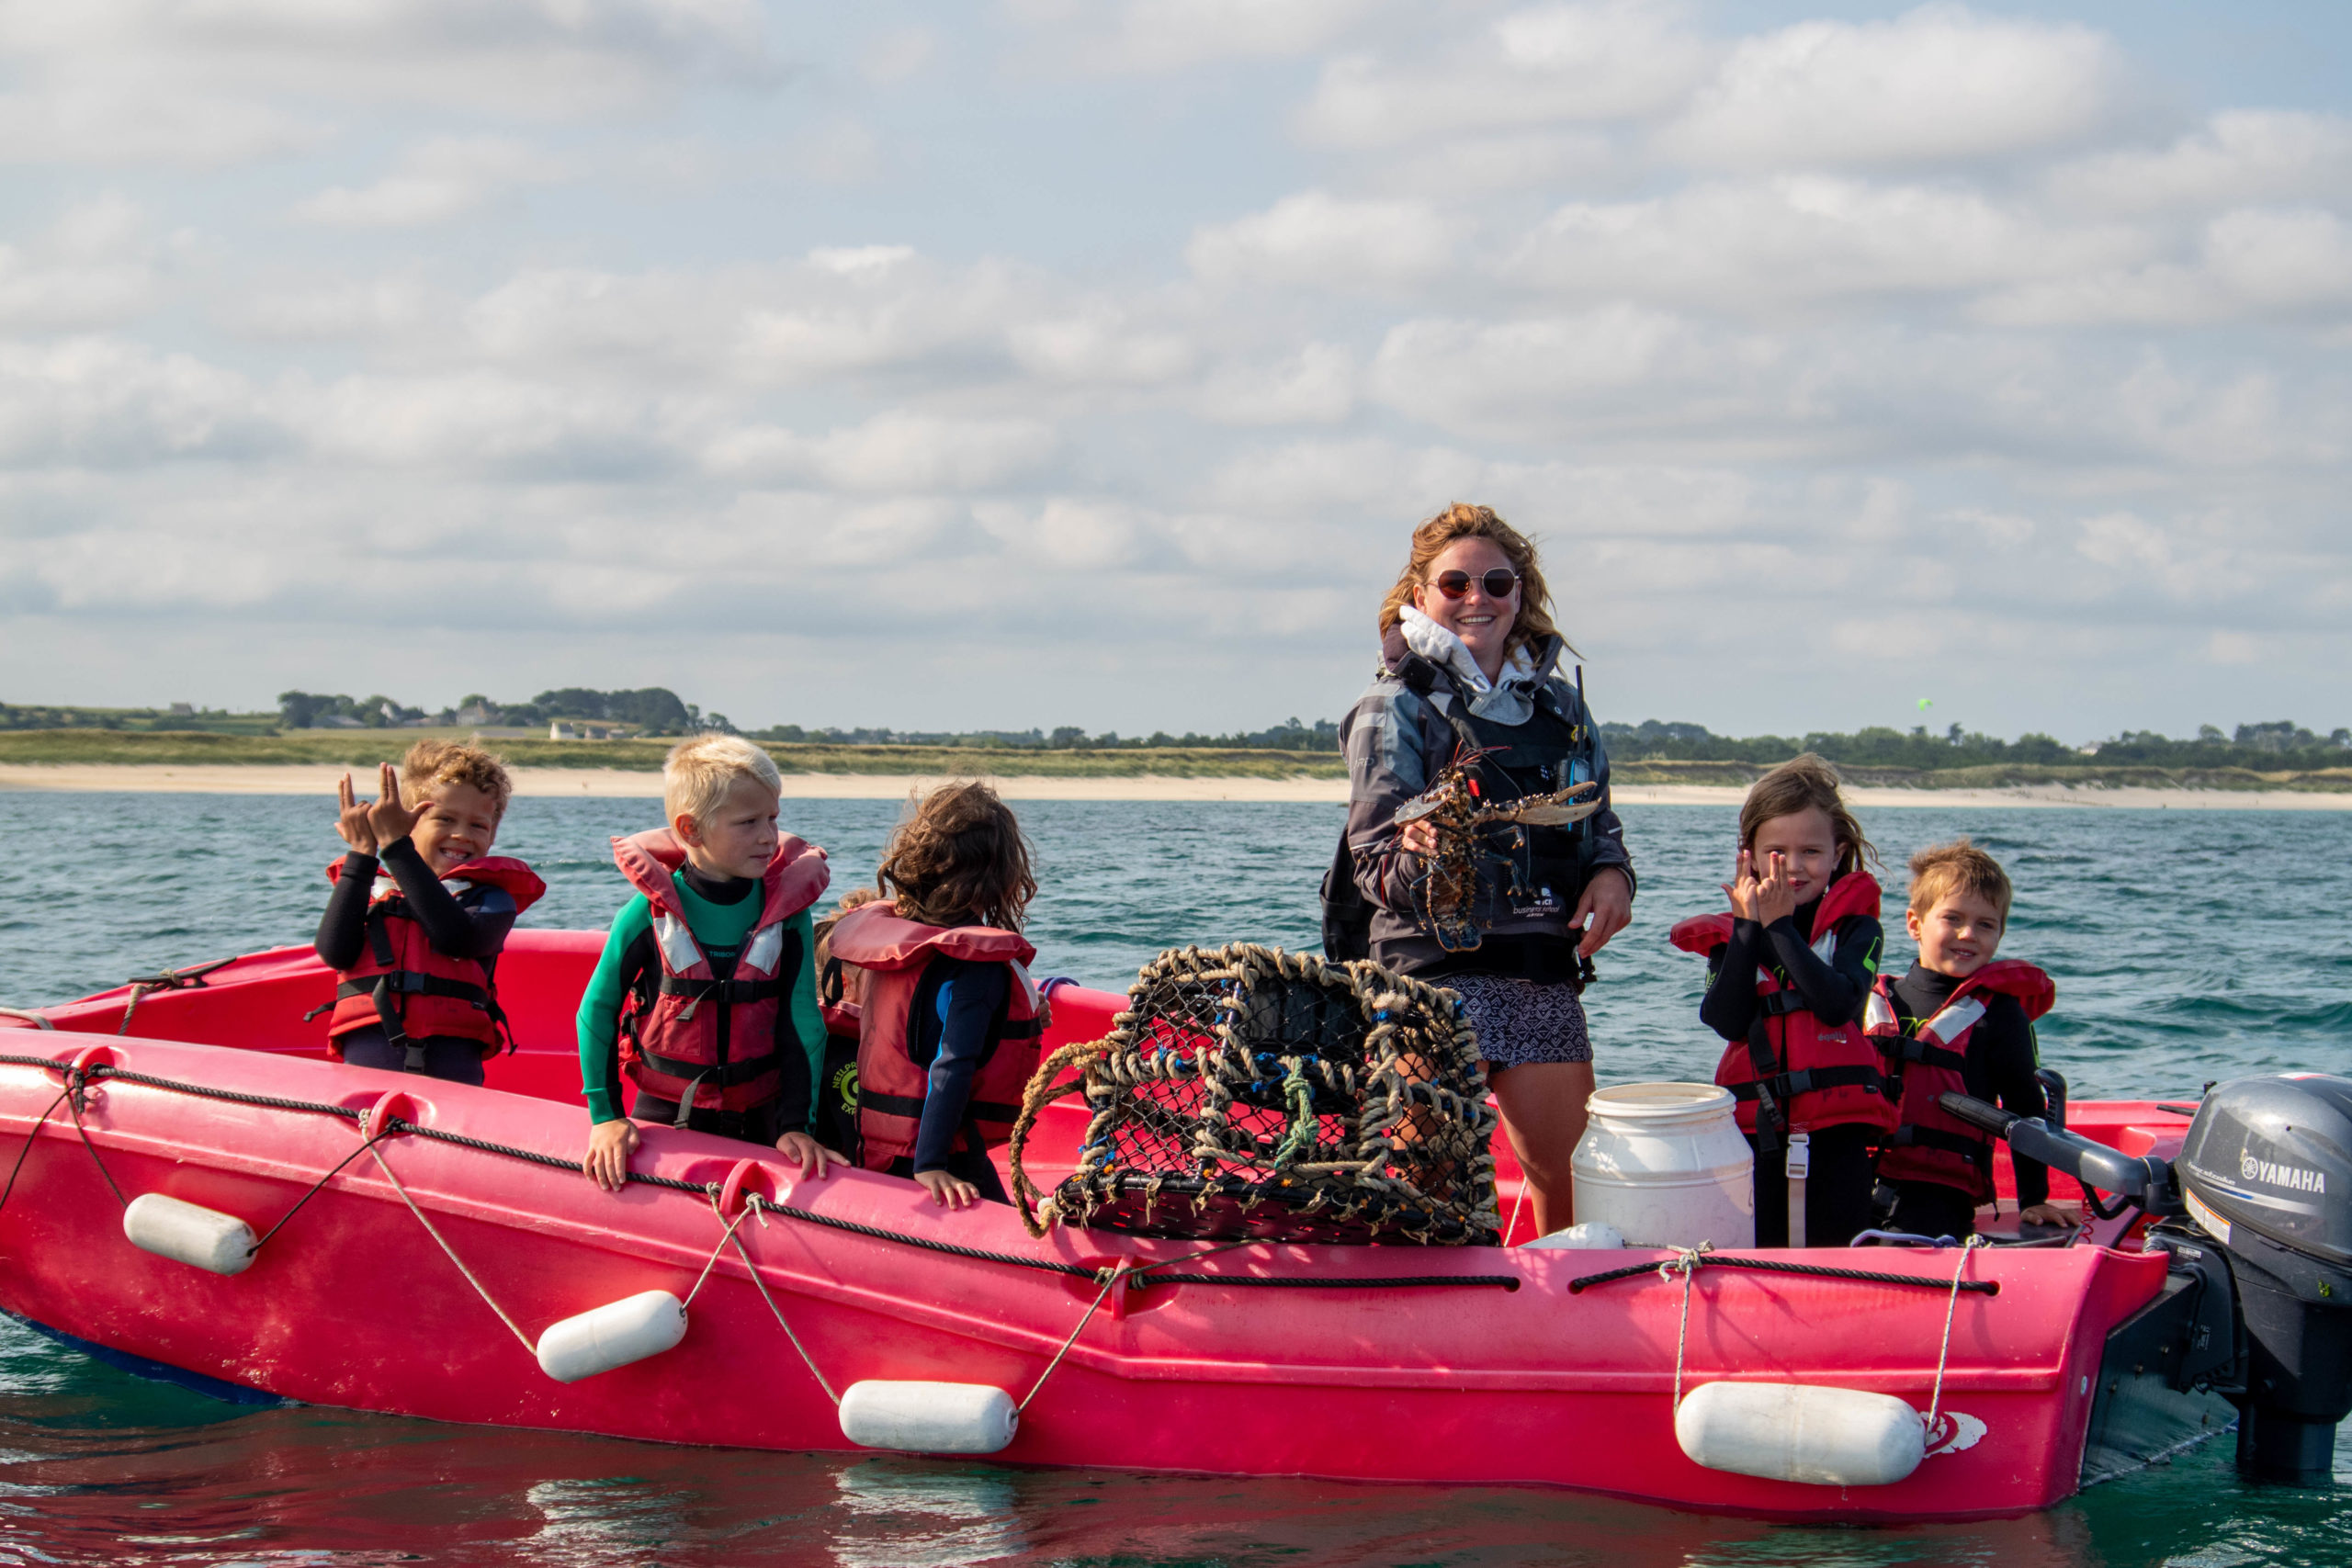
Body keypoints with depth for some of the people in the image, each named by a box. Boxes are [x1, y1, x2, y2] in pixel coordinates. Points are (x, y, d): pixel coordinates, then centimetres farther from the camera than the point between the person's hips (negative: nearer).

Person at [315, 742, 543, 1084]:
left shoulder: (491, 898, 13)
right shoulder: (370, 889, 19)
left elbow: (455, 938, -10)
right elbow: (335, 952, 0)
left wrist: (395, 845, -7)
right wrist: (362, 853, 3)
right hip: (366, 1061, 1)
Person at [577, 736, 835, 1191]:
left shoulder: (788, 911, -7)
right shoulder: (649, 913, -12)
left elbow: (803, 1021, -4)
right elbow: (598, 1008, -2)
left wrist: (795, 1123, -10)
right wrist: (605, 1116, -4)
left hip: (760, 1118, 1)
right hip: (665, 1115, -1)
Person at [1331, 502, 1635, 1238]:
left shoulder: (1557, 703, 16)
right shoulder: (1396, 708, -2)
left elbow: (1598, 818, 26)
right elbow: (1374, 859, -9)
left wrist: (1612, 873, 3)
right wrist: (1418, 855, -32)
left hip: (1546, 970, 5)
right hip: (1436, 966, -5)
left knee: (1574, 1178, 5)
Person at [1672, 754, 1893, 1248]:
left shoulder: (1855, 925, 3)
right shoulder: (1731, 935, 8)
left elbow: (1838, 1005, -15)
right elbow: (1728, 1021, -8)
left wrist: (1781, 926, -12)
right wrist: (1749, 927, -8)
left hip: (1837, 1126, -2)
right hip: (1756, 1126, 2)